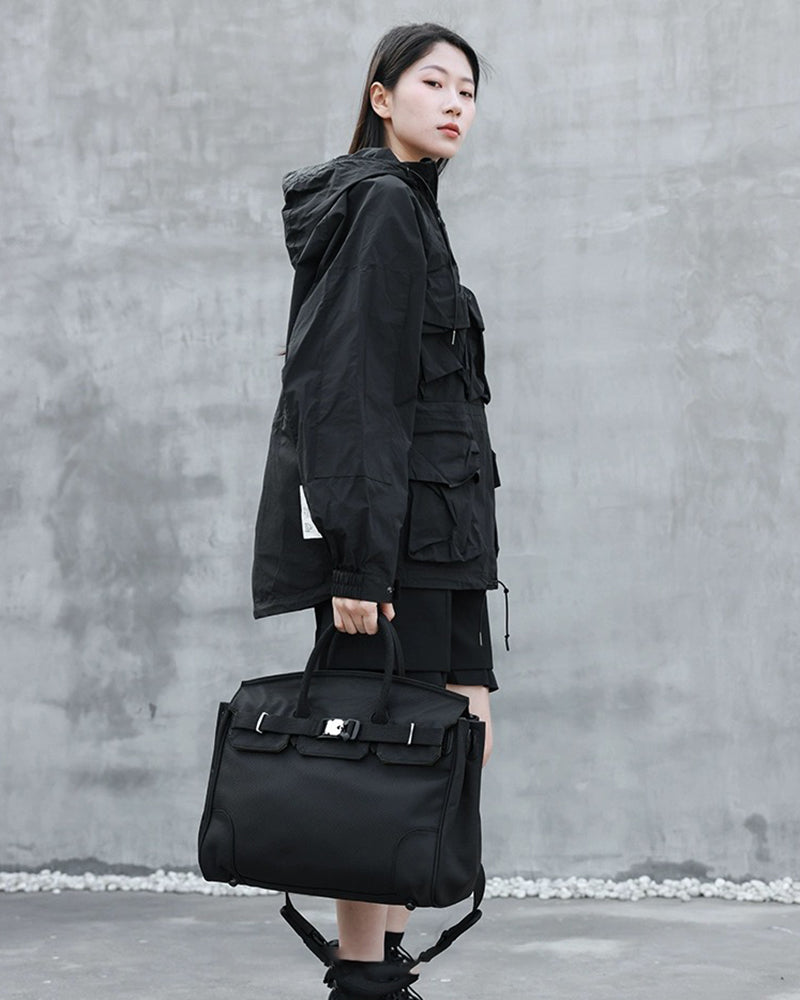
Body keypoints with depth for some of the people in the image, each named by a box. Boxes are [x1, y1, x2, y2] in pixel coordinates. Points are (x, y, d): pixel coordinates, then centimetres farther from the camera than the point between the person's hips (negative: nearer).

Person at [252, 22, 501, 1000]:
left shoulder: (405, 207, 21)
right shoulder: (382, 203, -9)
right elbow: (350, 395, -18)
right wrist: (359, 560, -24)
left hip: (431, 526, 10)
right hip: (387, 527, -10)